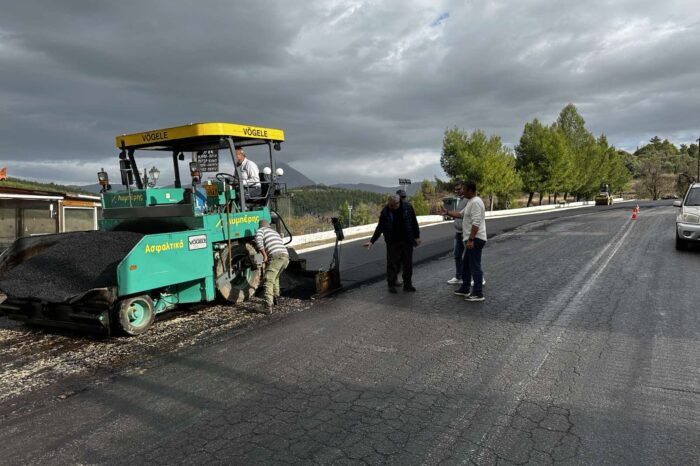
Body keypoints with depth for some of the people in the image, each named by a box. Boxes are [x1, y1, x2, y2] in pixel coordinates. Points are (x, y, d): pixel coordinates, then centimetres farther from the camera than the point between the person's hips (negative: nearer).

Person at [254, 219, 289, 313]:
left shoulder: (261, 230, 15)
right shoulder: (275, 232, 37)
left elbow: (258, 241, -6)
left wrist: (264, 255, -4)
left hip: (276, 257, -7)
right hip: (286, 257, 7)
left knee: (268, 280, -11)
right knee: (275, 277, 31)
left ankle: (268, 307, -24)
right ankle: (275, 298, 40)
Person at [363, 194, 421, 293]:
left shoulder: (407, 207, -6)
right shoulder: (385, 211, -7)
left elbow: (414, 222, 4)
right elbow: (379, 228, 0)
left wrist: (416, 236, 3)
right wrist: (372, 241, -4)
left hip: (407, 241, 1)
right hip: (392, 242, -1)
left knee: (408, 263, 9)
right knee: (393, 264, 1)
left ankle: (408, 284, 21)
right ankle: (391, 285, 15)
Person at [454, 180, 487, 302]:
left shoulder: (475, 202, -18)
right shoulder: (470, 202, 16)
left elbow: (476, 223, -25)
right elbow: (461, 214, 30)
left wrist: (471, 239, -28)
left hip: (475, 239, -11)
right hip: (471, 239, 11)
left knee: (475, 266, -7)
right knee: (466, 265, 19)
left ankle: (478, 294, -1)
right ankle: (465, 289, 29)